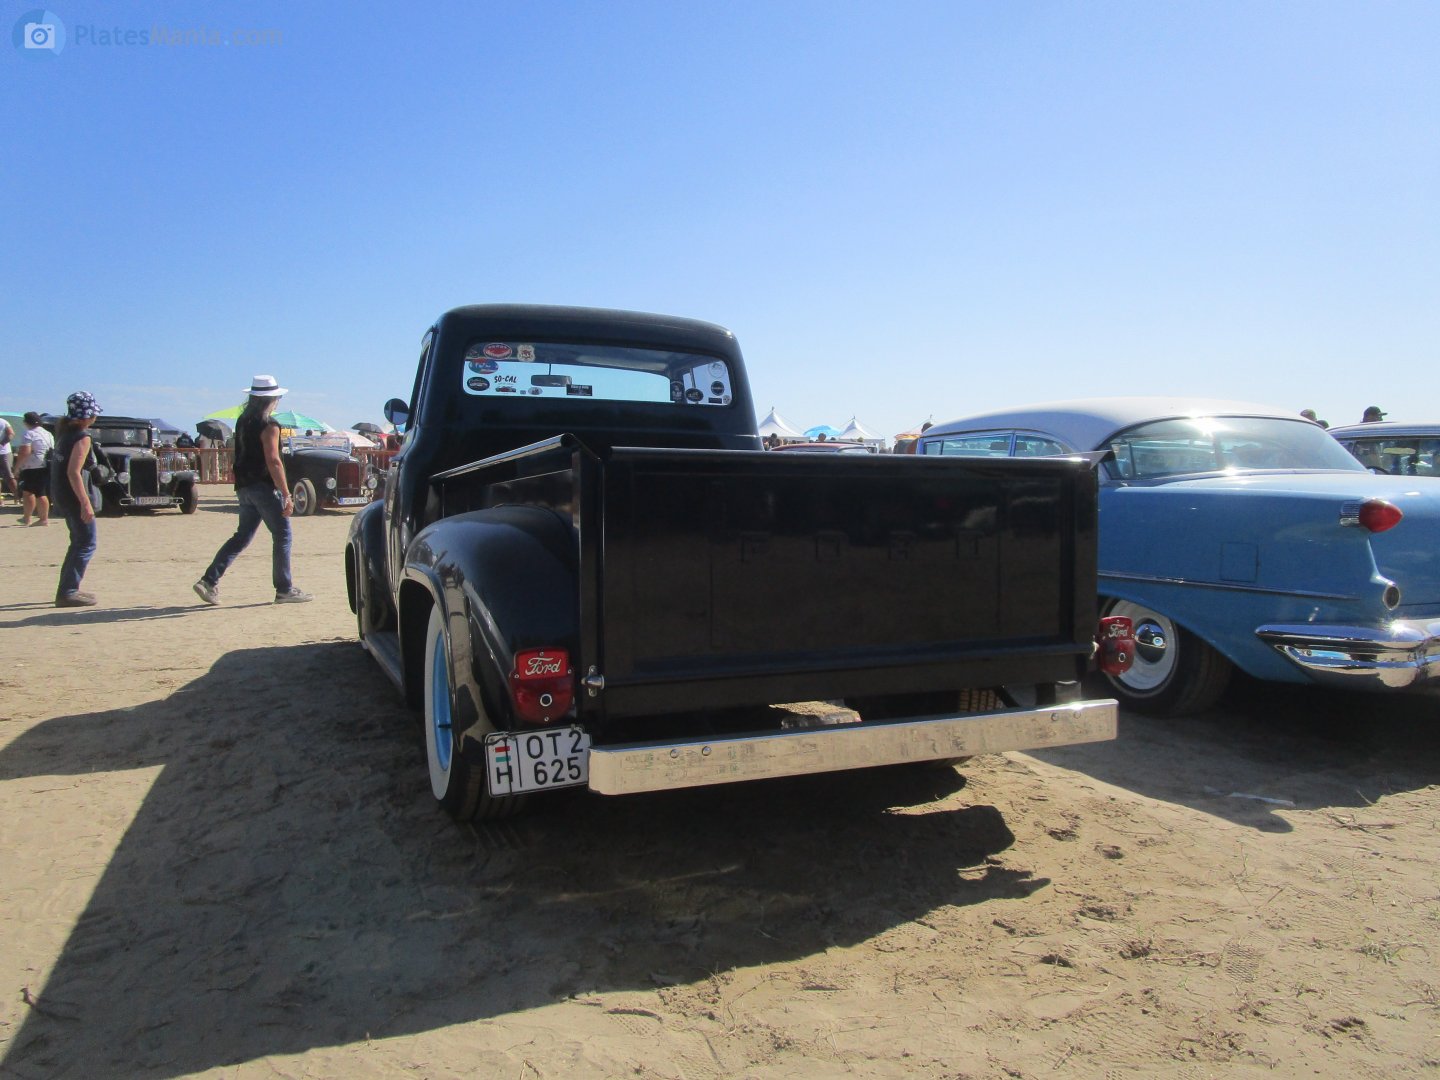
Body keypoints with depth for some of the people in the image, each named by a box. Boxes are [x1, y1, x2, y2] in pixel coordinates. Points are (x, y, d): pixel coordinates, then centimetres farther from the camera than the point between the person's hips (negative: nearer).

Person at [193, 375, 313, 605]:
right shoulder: (268, 425, -13)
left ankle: (209, 581, 9)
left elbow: (242, 455, 18)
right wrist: (286, 495, -20)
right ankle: (284, 590, 4)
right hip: (263, 487, -8)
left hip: (244, 487, 8)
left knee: (242, 537, 15)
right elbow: (273, 461, -20)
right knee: (282, 536, 1)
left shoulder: (243, 421, 13)